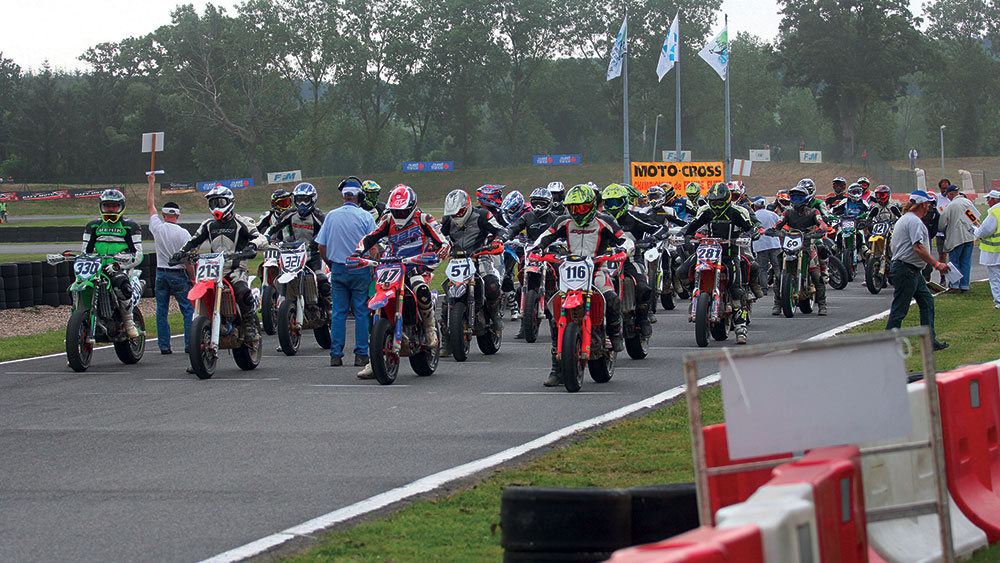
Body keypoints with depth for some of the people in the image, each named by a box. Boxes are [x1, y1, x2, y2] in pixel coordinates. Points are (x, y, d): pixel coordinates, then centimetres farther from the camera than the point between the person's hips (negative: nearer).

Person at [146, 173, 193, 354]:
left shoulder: (157, 228, -1)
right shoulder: (183, 233, -10)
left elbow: (150, 205, 14)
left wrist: (151, 184, 23)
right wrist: (193, 278, -1)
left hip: (161, 274, 3)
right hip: (179, 274, -3)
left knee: (162, 311, 8)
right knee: (188, 310, 1)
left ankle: (164, 345, 6)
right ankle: (190, 344, -6)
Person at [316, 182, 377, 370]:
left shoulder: (331, 216, 4)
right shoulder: (365, 216, -6)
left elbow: (321, 246, 5)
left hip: (338, 268, 3)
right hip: (360, 269, -3)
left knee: (338, 312, 6)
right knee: (361, 312, 2)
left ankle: (335, 354, 2)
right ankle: (361, 354, 0)